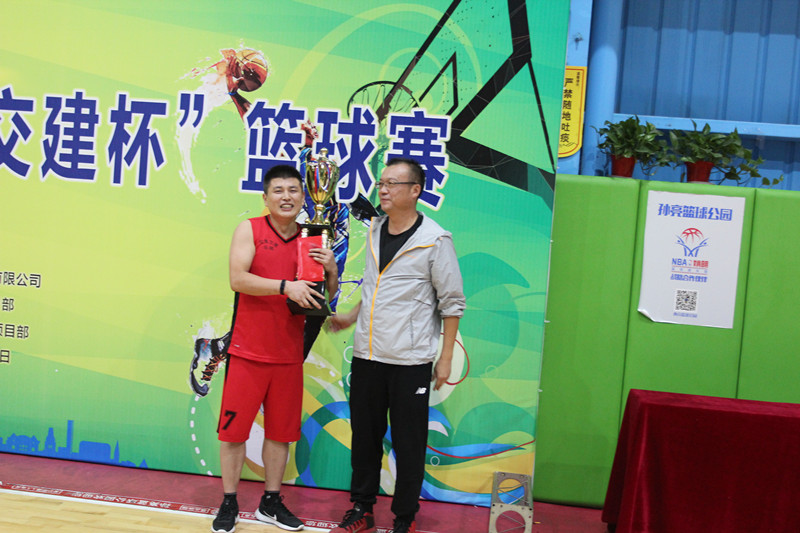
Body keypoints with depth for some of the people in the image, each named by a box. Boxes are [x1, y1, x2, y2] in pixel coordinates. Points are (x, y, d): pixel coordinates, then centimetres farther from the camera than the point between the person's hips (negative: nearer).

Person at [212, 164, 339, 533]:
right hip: (248, 351, -3)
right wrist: (285, 286, -25)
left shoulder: (310, 241, 8)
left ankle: (271, 502, 25)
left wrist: (331, 270, -8)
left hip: (288, 355, 4)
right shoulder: (250, 229, -3)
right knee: (234, 429, 3)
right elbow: (237, 279, -15)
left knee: (281, 432, 11)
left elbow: (327, 294, 13)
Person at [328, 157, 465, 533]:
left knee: (408, 444, 4)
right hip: (367, 355, 6)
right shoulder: (374, 231, 9)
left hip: (410, 361, -5)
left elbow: (451, 302, -5)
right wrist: (351, 317, 14)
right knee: (364, 438, 13)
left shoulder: (434, 240, -8)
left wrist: (446, 358, -6)